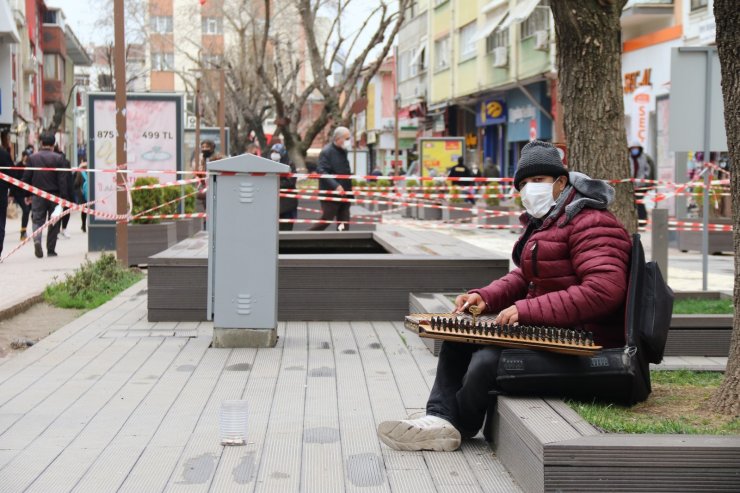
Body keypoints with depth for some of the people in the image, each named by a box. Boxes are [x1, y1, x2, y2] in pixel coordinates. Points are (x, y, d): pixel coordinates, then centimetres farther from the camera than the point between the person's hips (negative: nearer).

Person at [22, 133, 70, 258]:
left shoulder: (32, 158, 0)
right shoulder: (58, 158, -6)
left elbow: (26, 178, 3)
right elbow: (63, 180, -9)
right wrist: (63, 197, -6)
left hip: (37, 196, 1)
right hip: (54, 195, -1)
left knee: (37, 220, 6)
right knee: (54, 222, 9)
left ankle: (37, 240, -22)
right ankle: (51, 250, 11)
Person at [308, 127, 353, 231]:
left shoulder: (343, 151, 14)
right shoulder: (326, 151, -14)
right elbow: (322, 172, -23)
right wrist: (336, 186, -31)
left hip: (343, 193, 9)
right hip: (330, 194, -8)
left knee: (344, 224, 6)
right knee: (326, 220, -7)